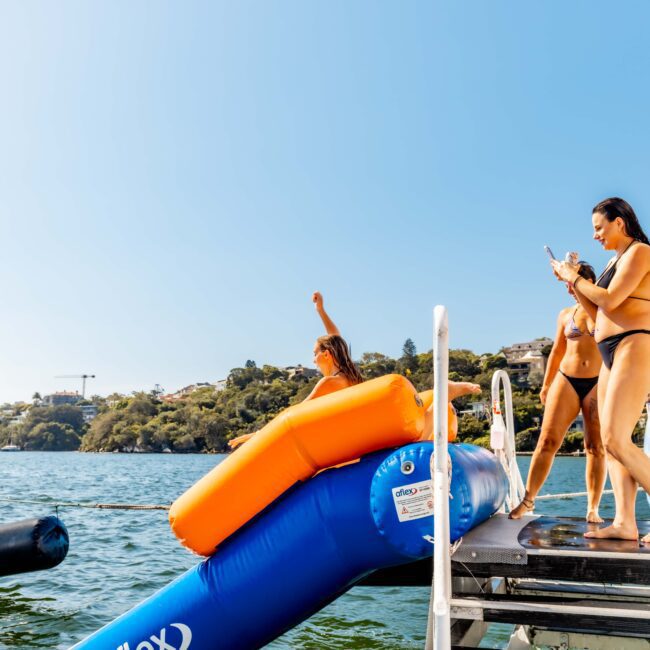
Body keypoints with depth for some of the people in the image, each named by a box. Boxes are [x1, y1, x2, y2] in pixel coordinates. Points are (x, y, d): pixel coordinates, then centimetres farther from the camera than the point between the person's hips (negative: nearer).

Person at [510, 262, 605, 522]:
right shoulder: (566, 315, 12)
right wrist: (546, 386, 17)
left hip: (599, 384, -2)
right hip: (566, 381, 2)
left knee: (597, 447, -2)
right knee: (547, 441, -5)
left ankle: (593, 509, 6)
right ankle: (528, 500, 1)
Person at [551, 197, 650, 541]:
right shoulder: (616, 261, 22)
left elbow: (609, 300, -16)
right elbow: (599, 314, 21)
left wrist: (575, 277, -3)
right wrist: (572, 283, 15)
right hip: (612, 355, 10)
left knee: (615, 439, -18)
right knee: (610, 442, 1)